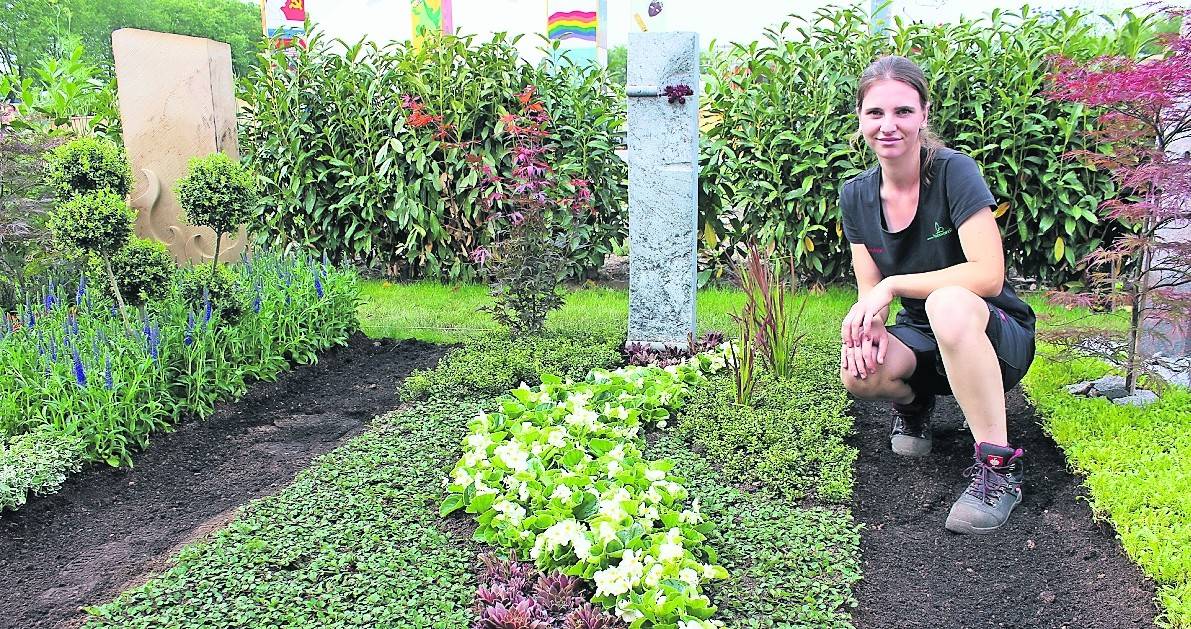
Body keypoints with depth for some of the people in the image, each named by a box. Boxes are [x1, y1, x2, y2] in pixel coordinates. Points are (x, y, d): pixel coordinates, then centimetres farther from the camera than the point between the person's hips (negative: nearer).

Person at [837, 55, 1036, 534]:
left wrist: (894, 284, -24)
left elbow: (988, 276, -25)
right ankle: (913, 402, 10)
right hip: (920, 340, 4)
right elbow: (869, 291, -1)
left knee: (948, 303, -40)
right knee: (859, 374, -30)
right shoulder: (857, 195, -2)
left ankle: (999, 464, -25)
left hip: (998, 339, -4)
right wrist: (869, 324, -24)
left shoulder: (954, 171, -17)